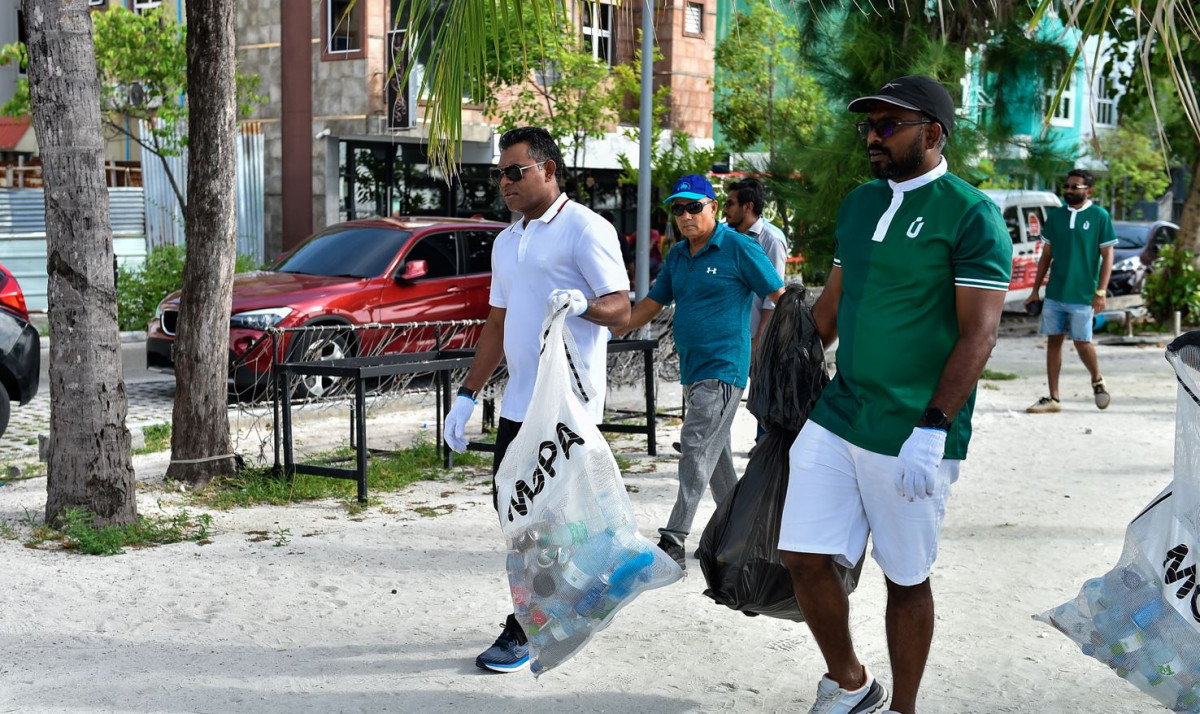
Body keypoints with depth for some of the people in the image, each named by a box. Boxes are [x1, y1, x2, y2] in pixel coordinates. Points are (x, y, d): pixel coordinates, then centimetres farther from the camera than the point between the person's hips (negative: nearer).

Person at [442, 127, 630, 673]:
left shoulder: (585, 229, -8)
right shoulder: (506, 242, 17)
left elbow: (621, 310, -13)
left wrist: (583, 303, -34)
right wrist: (467, 396, 15)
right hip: (519, 401, 9)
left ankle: (524, 630, 3)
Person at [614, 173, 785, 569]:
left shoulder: (739, 248, -8)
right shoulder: (676, 256, 13)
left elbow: (781, 298, -5)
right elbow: (651, 303, 18)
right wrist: (608, 333, 8)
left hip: (724, 369, -8)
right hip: (692, 370, 8)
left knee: (697, 450, -14)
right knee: (715, 455, 14)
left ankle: (673, 541, -15)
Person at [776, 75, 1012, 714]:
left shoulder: (970, 216, -9)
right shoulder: (857, 204, 12)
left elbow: (979, 335, -14)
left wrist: (932, 430, -21)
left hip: (912, 437, -6)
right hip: (834, 417, 6)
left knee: (906, 578, 6)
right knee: (802, 556, 4)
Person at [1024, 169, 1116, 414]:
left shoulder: (1099, 216, -3)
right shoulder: (1055, 216, 8)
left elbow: (1107, 256, -3)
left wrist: (1101, 291, -12)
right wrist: (1036, 290, 10)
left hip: (1083, 295, -4)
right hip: (1054, 293, 4)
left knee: (1082, 342, -1)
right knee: (1053, 341, 4)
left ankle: (1097, 381, 28)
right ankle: (1053, 399, 8)